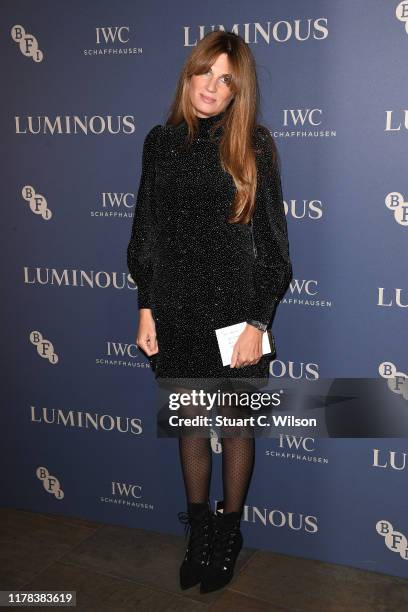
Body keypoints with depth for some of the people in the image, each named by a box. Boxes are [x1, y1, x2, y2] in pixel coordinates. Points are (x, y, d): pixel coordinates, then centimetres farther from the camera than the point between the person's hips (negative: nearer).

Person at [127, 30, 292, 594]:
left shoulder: (252, 145, -5)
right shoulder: (161, 142, 5)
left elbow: (270, 240, -5)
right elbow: (146, 232, 8)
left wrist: (257, 321, -11)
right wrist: (146, 307, 4)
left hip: (233, 309, -3)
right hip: (175, 311, 3)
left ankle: (229, 533, 31)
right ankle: (199, 530, 33)